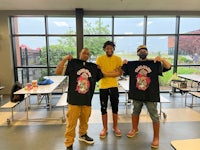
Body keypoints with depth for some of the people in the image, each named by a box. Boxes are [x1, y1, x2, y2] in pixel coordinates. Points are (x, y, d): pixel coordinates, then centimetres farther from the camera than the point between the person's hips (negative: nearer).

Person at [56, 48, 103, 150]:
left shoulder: (93, 67, 9)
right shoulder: (72, 63, -1)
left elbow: (103, 75, 16)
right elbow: (58, 72, -6)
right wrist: (64, 59, -14)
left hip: (87, 100, 4)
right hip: (74, 100, -4)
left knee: (85, 121, 21)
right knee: (71, 123, 2)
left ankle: (83, 135, 47)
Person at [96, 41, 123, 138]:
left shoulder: (118, 59, 1)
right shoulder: (99, 59, -4)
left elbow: (120, 73, -6)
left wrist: (105, 73, -14)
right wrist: (113, 72, -14)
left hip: (114, 86, 1)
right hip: (103, 86, -1)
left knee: (115, 107, 11)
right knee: (103, 108, 8)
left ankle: (115, 127, 29)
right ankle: (105, 128, 24)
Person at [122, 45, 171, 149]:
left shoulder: (155, 63, 0)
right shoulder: (132, 64, 4)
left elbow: (168, 67, -4)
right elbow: (123, 72, 12)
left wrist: (162, 59, -21)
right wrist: (123, 64, -7)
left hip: (151, 95, -2)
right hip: (136, 94, 3)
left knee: (154, 116, 3)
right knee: (135, 112, 20)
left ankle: (156, 137, 19)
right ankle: (134, 129, 43)